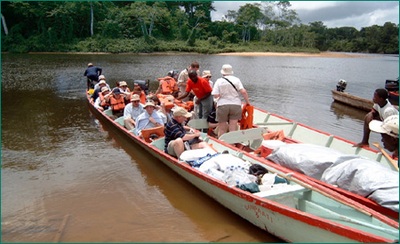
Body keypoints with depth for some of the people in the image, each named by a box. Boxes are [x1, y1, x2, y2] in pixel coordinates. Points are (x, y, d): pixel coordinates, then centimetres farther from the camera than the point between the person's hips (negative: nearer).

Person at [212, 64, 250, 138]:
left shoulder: (219, 81, -1)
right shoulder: (236, 80, 2)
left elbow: (215, 95, -8)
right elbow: (243, 91, -7)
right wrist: (247, 102, 4)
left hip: (222, 105, -1)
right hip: (236, 105, 1)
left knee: (222, 129, 9)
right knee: (233, 129, 4)